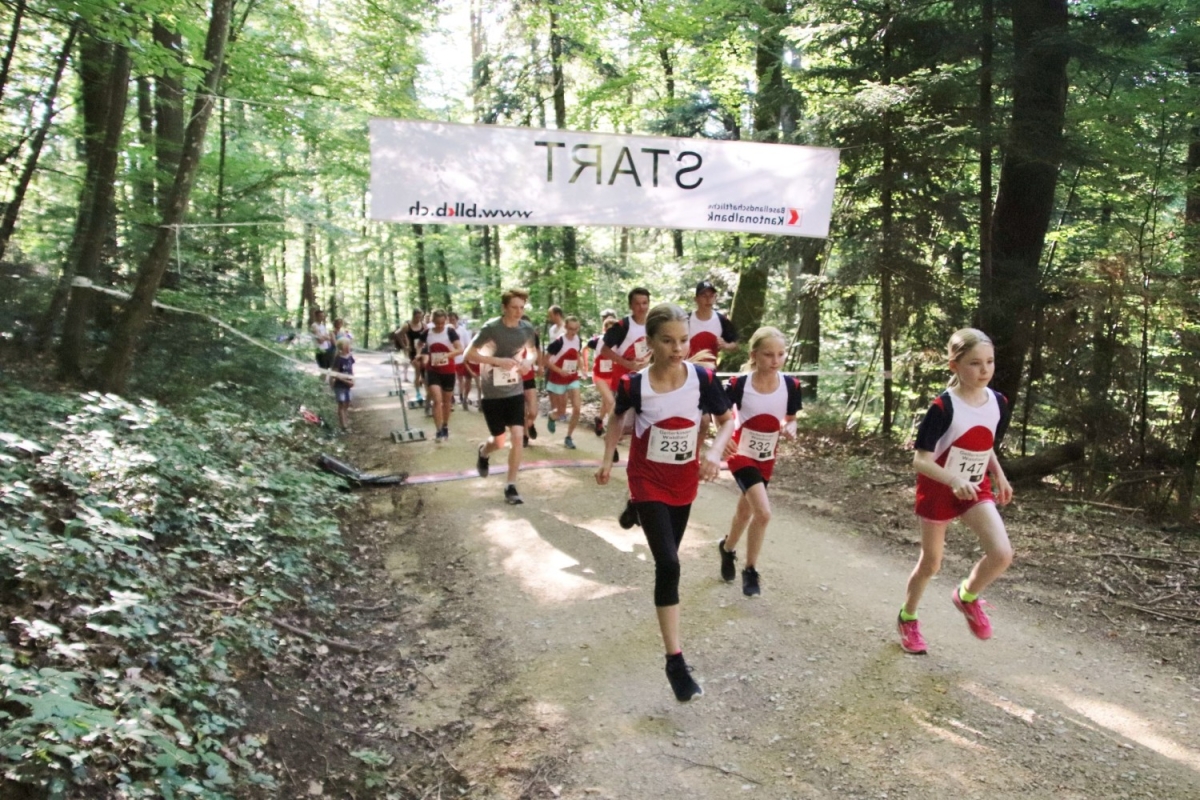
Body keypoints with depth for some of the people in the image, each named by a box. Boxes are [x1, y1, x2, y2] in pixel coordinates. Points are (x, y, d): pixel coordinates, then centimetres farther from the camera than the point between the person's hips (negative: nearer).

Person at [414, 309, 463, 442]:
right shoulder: (427, 332, -2)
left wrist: (446, 356, -33)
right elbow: (419, 344, 18)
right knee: (437, 400, -12)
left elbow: (460, 349, -19)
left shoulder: (450, 331, -10)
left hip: (448, 371, 0)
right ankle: (439, 431, -9)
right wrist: (419, 354, -2)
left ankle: (445, 427, 33)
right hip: (432, 370, 0)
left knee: (446, 401, 13)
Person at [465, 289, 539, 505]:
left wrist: (528, 361, -7)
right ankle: (483, 452, 44)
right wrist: (498, 361, -25)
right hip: (492, 393, -3)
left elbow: (532, 350, 17)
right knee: (499, 441, 7)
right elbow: (470, 354, -14)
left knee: (517, 437, -7)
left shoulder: (527, 329, -2)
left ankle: (511, 486, 4)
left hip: (515, 391, 3)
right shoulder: (491, 328, -16)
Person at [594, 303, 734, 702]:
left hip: (684, 479, 3)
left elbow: (727, 420, -2)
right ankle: (675, 661, -6)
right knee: (669, 565, -11)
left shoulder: (702, 379, -16)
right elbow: (618, 417, 4)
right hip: (648, 478, -3)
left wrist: (714, 453, -18)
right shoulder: (634, 384, -18)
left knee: (669, 554, 19)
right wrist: (607, 459, -2)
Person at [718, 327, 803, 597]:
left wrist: (790, 429, -20)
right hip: (742, 455, -4)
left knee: (746, 510, 19)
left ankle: (728, 548, 49)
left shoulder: (791, 386, -12)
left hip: (767, 458, 4)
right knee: (763, 512, -18)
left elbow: (791, 419, 3)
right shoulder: (739, 384, -20)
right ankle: (751, 571, 2)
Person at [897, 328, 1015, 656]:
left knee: (1002, 554, -15)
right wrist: (955, 480, -38)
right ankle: (907, 619, 35)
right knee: (931, 563, 9)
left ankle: (968, 596, 16)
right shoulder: (943, 407, -23)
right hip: (937, 492, -4)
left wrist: (999, 477, 2)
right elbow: (920, 459, -25)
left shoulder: (998, 403, -5)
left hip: (976, 490, 4)